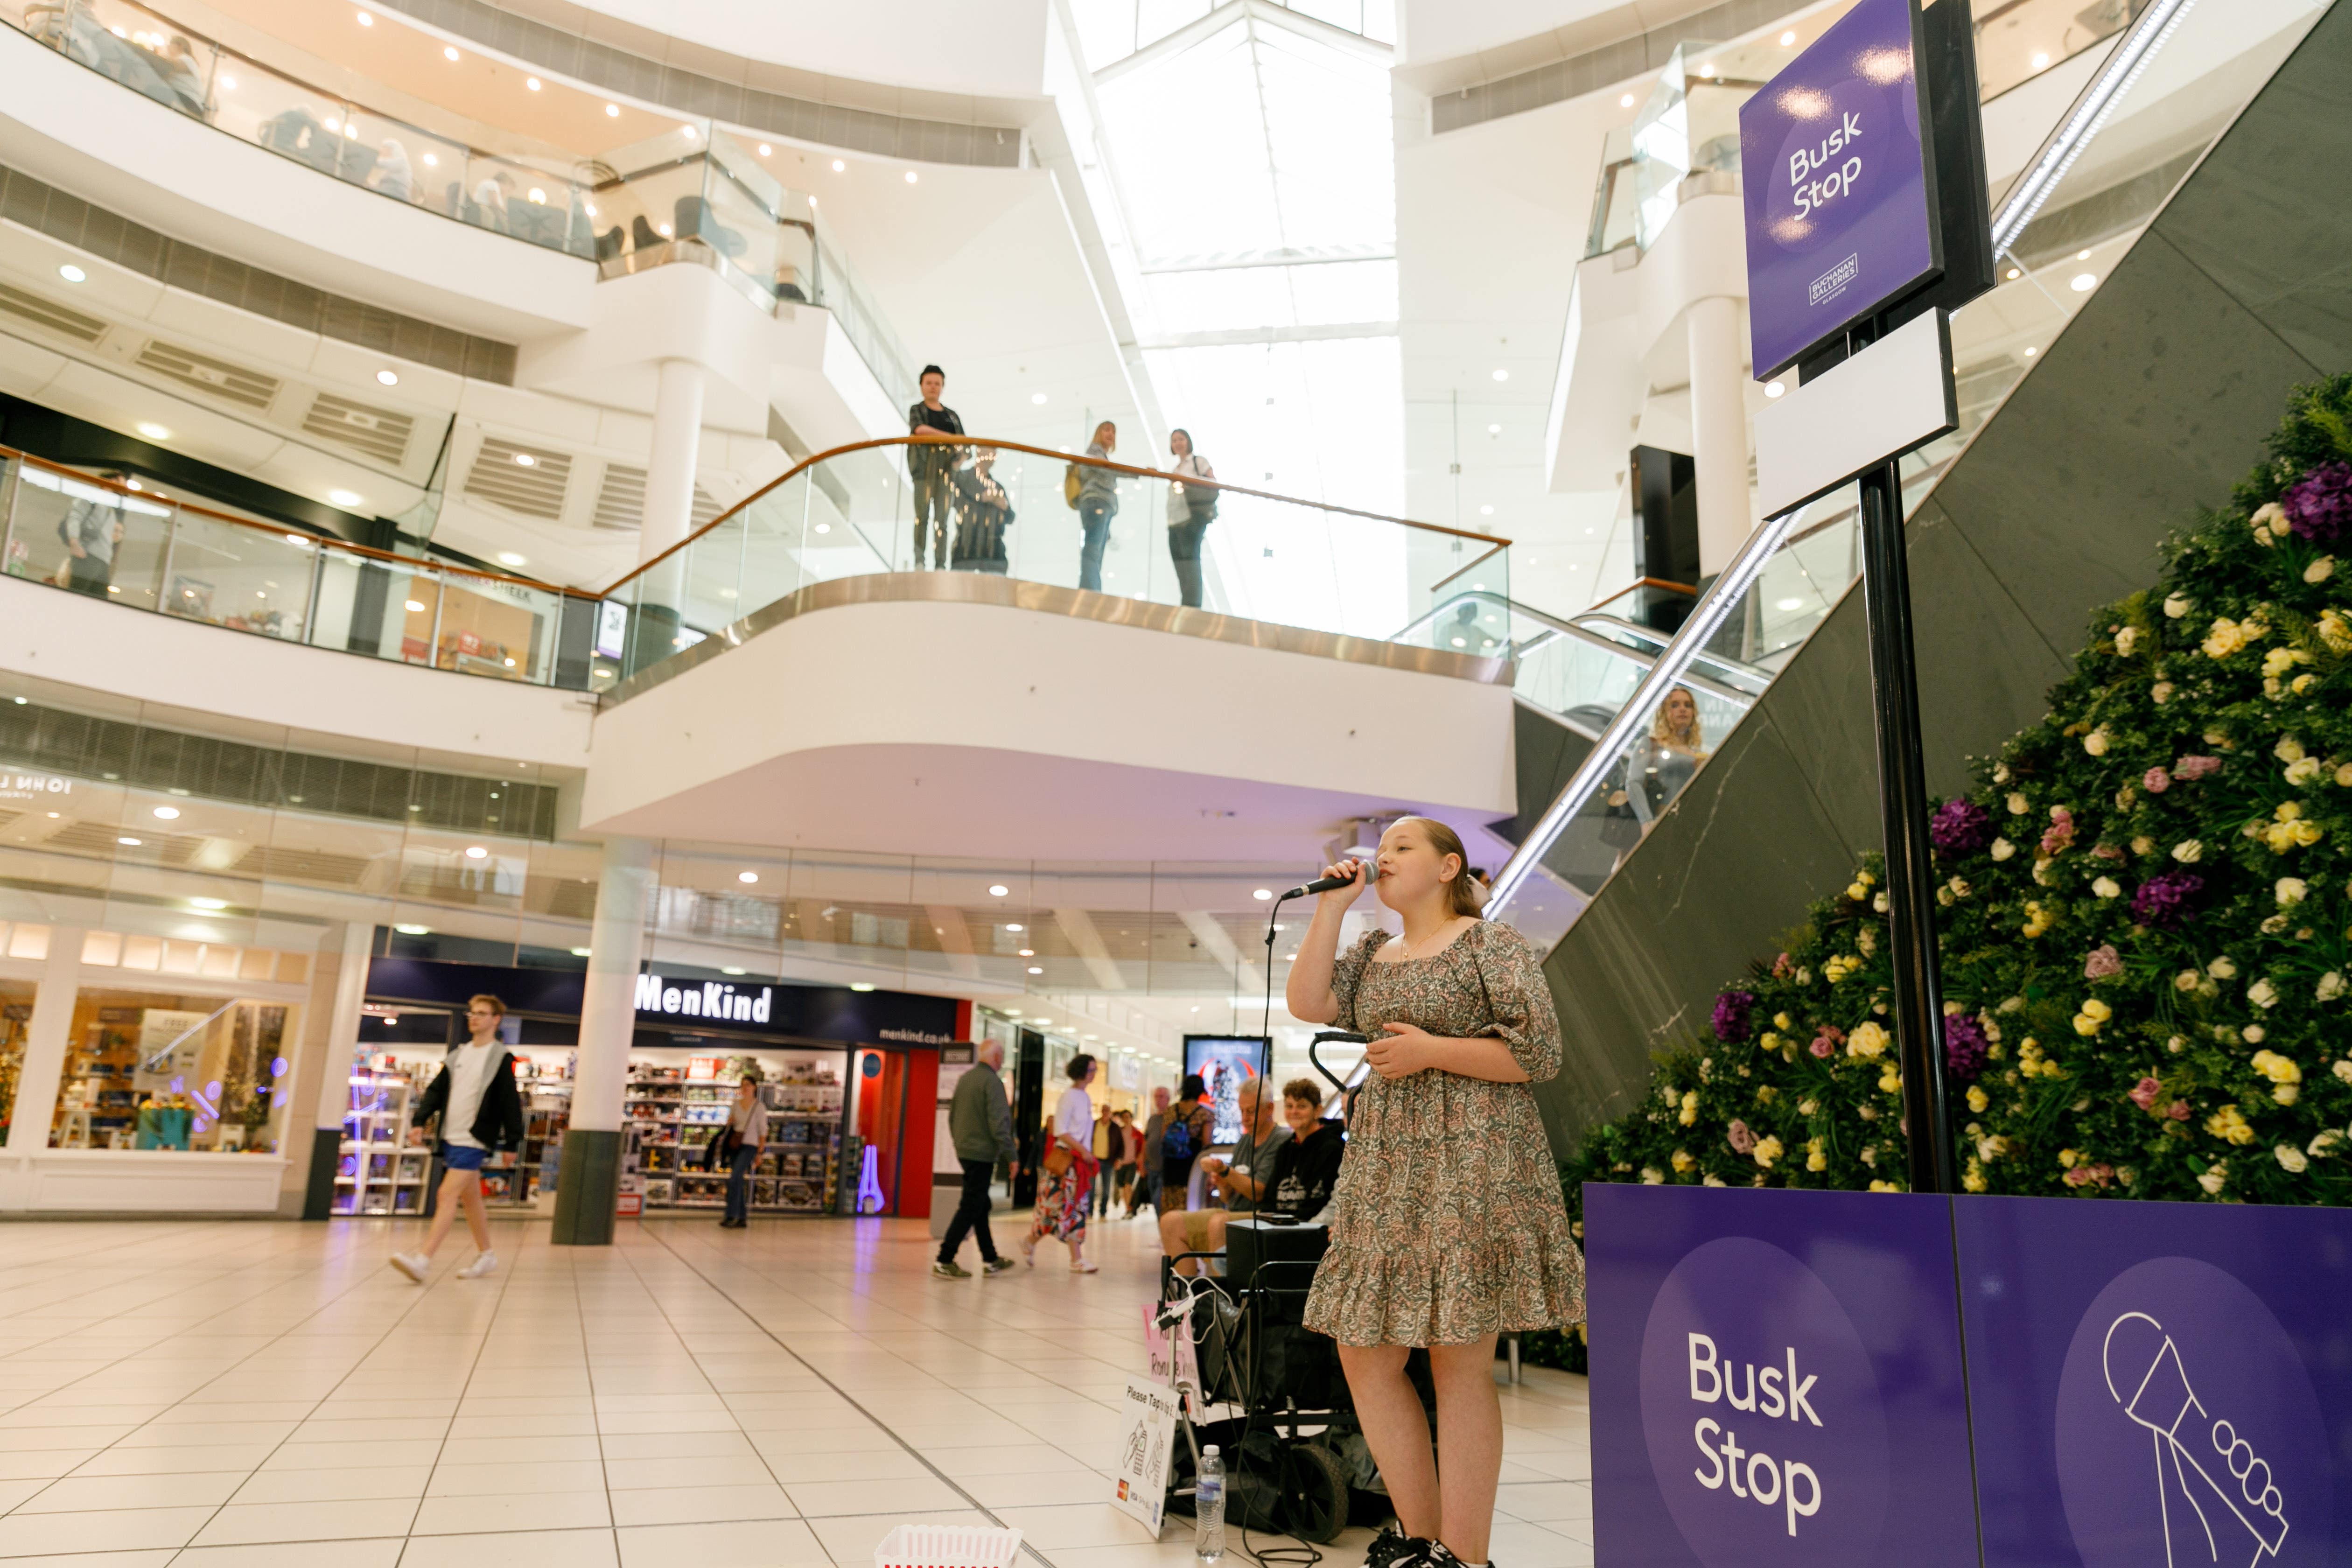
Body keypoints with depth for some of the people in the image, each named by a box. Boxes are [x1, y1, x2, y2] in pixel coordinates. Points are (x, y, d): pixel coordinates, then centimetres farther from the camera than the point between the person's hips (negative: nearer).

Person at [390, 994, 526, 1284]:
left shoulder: (502, 1058, -7)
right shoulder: (457, 1054, 13)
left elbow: (511, 1103, -8)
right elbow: (436, 1091, 14)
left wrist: (512, 1143, -11)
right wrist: (420, 1122, 1)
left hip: (475, 1140, -7)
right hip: (451, 1137, 7)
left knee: (448, 1194, -15)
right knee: (469, 1197, 14)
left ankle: (423, 1260, -20)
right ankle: (486, 1255, 24)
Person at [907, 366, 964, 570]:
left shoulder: (952, 415, 25)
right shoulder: (916, 410, 15)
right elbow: (919, 429, -7)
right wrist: (949, 437, -11)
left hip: (946, 466, 2)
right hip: (924, 464, -2)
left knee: (942, 518, -6)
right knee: (922, 515, -11)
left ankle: (941, 565, -13)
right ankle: (919, 561, -15)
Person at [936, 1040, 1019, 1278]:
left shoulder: (964, 1079, 10)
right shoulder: (992, 1082, -15)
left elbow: (952, 1117, 17)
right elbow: (999, 1123, -21)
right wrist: (1012, 1155, -16)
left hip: (964, 1151, 9)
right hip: (982, 1153, -9)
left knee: (981, 1205, 16)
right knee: (970, 1208, -4)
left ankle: (990, 1260, 23)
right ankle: (944, 1262, -4)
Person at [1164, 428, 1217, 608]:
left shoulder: (1199, 461, 6)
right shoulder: (1174, 469, 26)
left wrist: (1188, 484, -13)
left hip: (1192, 519, -7)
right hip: (1174, 522, 7)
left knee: (1191, 561, -16)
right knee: (1181, 566, 0)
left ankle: (1193, 607, -23)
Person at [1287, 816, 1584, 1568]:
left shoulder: (1493, 944, -2)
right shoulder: (1372, 952, 17)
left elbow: (1540, 1054, -8)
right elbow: (1308, 1004, 1)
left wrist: (1432, 1051, -13)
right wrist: (1330, 906, 1)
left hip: (1470, 1163, -7)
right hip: (1384, 1167, 7)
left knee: (1460, 1363, -3)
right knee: (1364, 1354, 7)